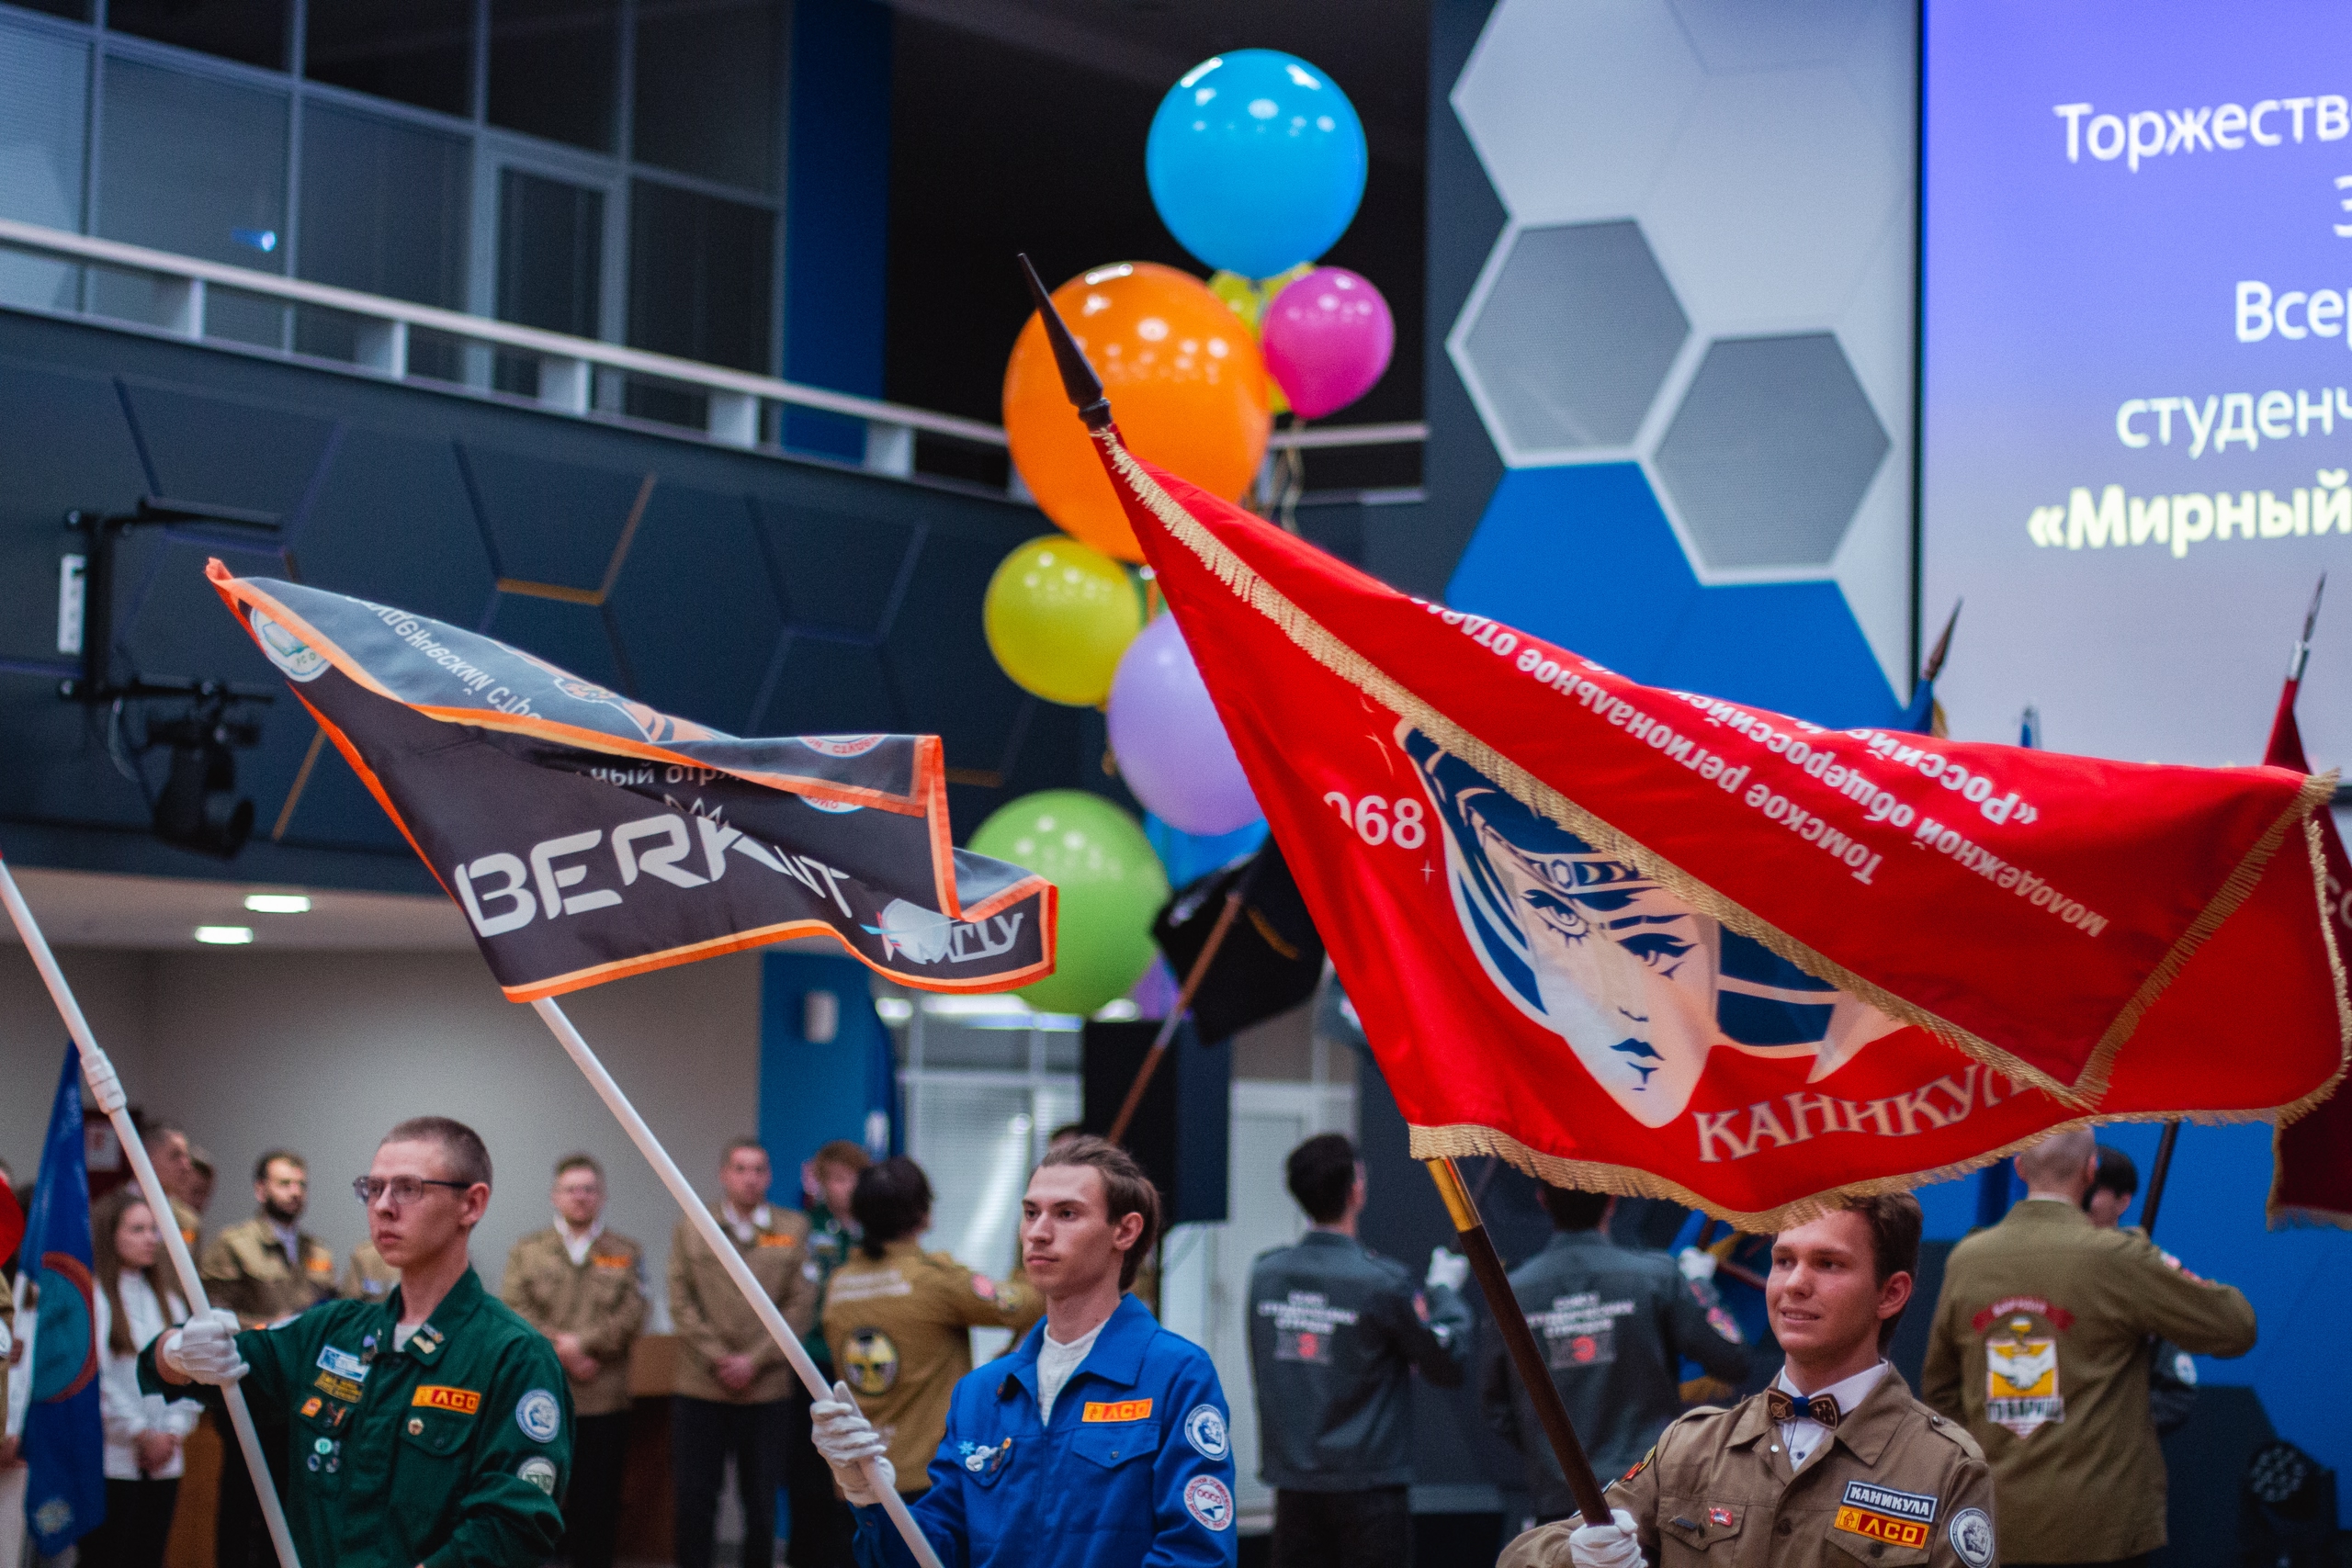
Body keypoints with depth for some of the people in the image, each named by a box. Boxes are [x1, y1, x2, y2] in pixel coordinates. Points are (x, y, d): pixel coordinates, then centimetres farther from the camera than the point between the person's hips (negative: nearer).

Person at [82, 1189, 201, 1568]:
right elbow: (94, 1377, -13)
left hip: (162, 1461, 6)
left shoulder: (167, 1300, 16)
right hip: (113, 1458, -6)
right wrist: (140, 1433, -9)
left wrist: (173, 1432, -3)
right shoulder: (92, 1296, -7)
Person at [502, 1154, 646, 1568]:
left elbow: (631, 1317, -2)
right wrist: (564, 1356, -14)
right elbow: (515, 1311, -2)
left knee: (597, 1505, 1)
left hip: (604, 1404, 0)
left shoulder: (627, 1254, 11)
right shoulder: (527, 1251, 11)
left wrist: (579, 1344, -14)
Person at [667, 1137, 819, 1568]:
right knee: (694, 1499, 1)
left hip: (767, 1389, 0)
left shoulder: (794, 1229, 7)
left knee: (761, 1501, 4)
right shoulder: (690, 1230, 9)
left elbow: (800, 1307, 0)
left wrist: (754, 1362, -8)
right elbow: (681, 1303, 2)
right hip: (700, 1388, 0)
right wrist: (718, 1359, -9)